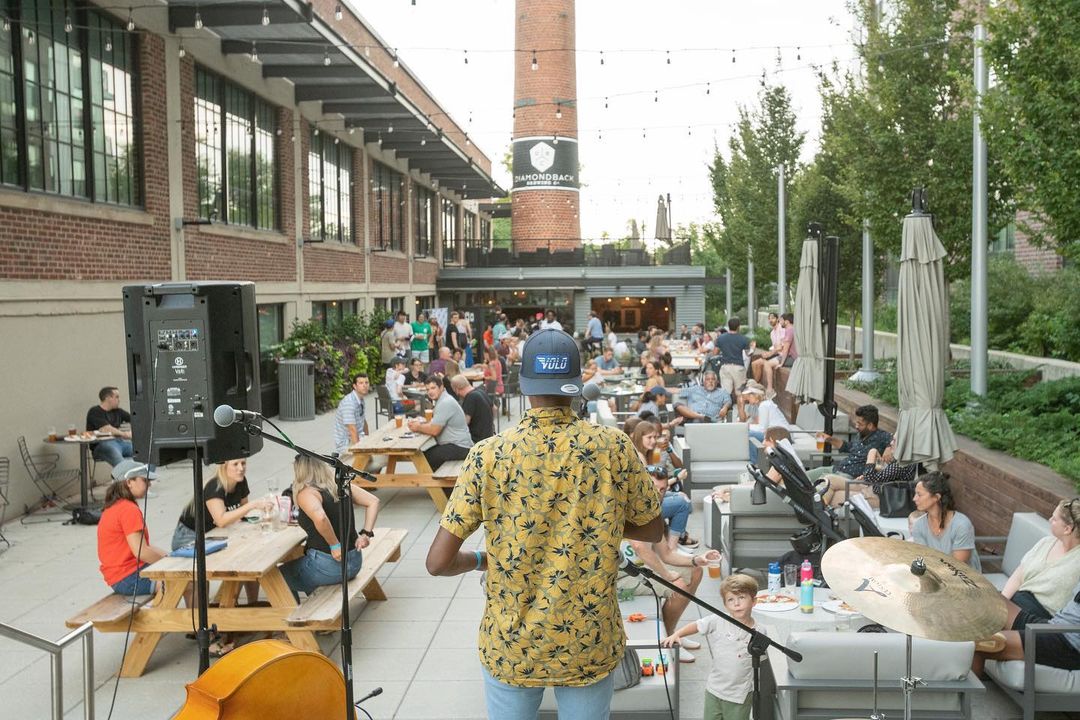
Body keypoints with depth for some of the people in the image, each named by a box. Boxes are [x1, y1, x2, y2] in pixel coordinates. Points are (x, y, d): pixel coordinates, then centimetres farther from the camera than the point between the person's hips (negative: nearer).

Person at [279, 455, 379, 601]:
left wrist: (334, 545, -22)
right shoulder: (341, 485, 5)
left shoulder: (306, 493, -15)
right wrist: (366, 533, -1)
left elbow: (320, 518, -34)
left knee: (282, 574, 20)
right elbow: (373, 502, 5)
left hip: (328, 566, -7)